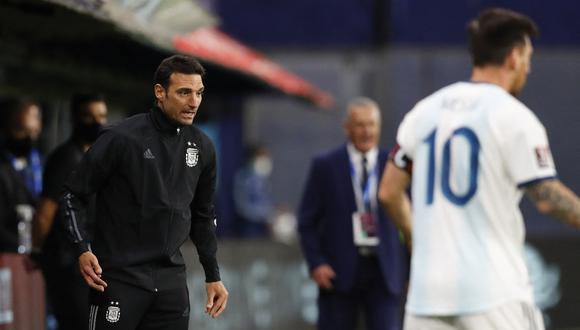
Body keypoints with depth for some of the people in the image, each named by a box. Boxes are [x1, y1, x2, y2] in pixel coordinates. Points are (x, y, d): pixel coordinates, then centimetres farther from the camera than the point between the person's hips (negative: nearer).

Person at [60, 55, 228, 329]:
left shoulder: (202, 147, 7)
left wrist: (213, 276, 18)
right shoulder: (122, 139, -10)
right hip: (120, 277, -5)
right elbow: (73, 194, -3)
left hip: (171, 279, 5)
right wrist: (83, 250, -15)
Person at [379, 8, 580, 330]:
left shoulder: (424, 110, 11)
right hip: (495, 294, -5)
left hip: (427, 290, 5)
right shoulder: (513, 116, -6)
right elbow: (548, 198, -11)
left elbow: (389, 192, 14)